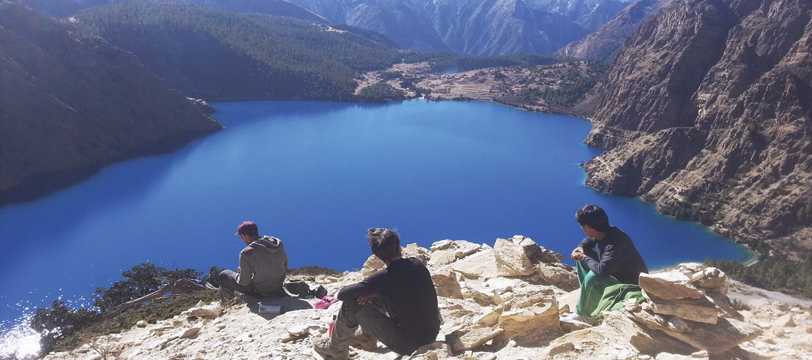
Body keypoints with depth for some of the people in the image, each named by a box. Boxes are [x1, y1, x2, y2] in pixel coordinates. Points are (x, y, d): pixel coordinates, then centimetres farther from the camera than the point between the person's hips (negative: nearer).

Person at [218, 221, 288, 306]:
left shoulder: (247, 253, -25)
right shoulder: (278, 243, -8)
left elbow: (244, 282, -17)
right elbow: (285, 265, 7)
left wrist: (238, 274, 5)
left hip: (259, 292, -6)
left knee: (223, 275, 14)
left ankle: (228, 302, 39)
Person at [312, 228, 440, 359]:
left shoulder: (384, 277, -21)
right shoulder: (418, 264, -3)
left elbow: (342, 295, -16)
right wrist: (372, 291, 2)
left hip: (408, 345, -7)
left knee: (351, 304, -2)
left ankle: (335, 349, 21)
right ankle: (366, 338, 37)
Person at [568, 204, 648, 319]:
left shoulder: (615, 244, -36)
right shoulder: (603, 234, -8)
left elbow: (602, 270, -45)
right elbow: (589, 239, 15)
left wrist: (583, 257, -27)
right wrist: (581, 248, -9)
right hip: (615, 273, 10)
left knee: (592, 277, -33)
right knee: (583, 258, 5)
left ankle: (585, 315, -11)